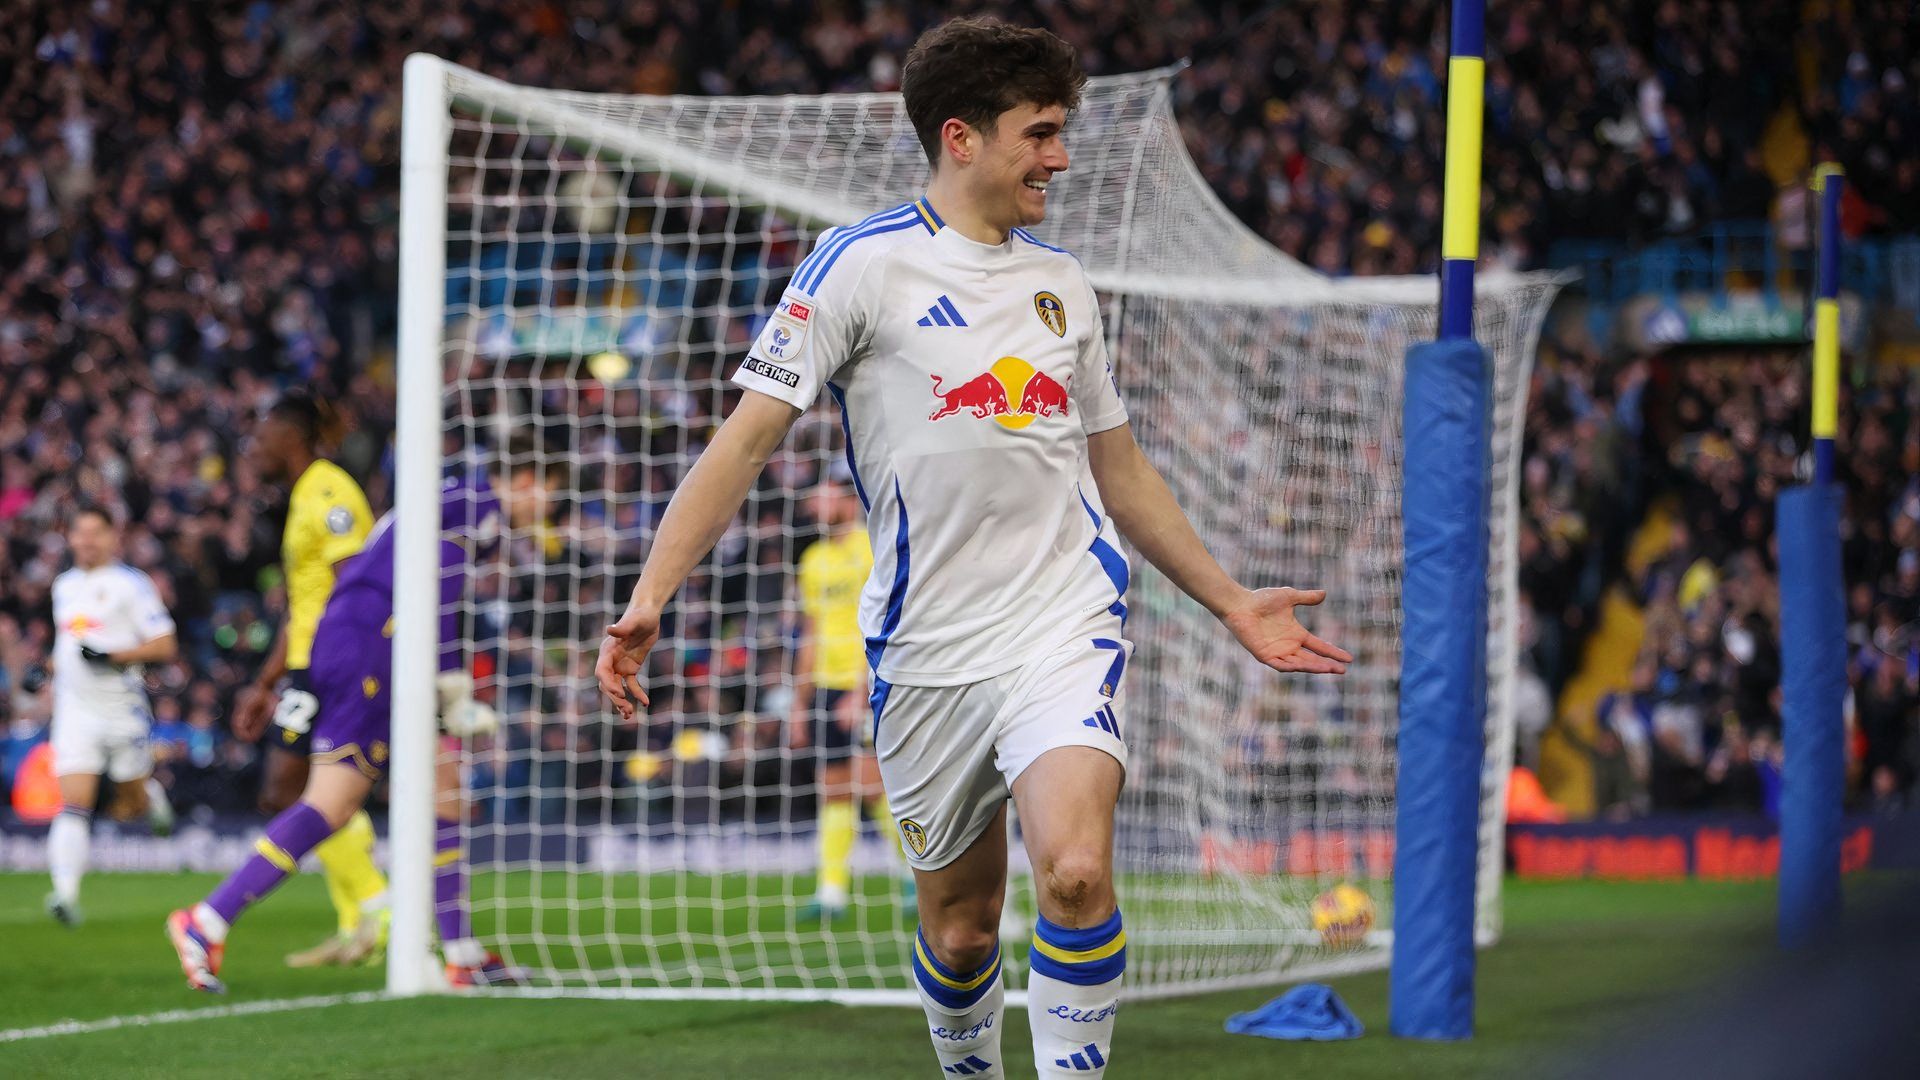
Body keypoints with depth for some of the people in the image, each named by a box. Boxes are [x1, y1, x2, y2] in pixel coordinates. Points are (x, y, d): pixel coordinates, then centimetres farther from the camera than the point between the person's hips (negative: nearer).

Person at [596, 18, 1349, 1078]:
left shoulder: (1062, 282, 13)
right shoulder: (862, 264, -2)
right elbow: (748, 436, -6)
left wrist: (1231, 603, 26)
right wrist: (648, 599, -15)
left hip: (1066, 623, 2)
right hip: (928, 652, -2)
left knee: (1075, 871, -23)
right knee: (958, 924, 7)